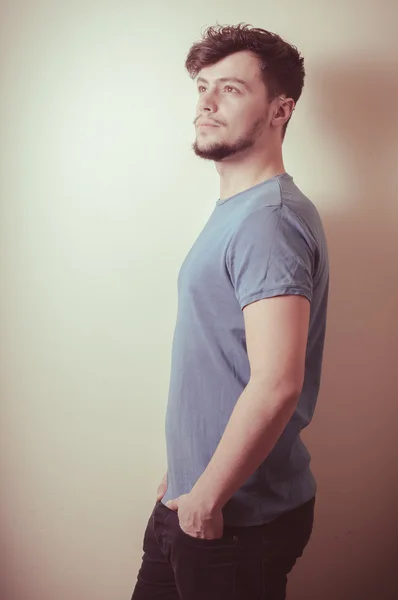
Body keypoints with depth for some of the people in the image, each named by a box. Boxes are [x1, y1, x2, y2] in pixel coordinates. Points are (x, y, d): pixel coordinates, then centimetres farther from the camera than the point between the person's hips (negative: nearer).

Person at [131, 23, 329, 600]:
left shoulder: (270, 218, -21)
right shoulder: (234, 211, 10)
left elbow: (276, 385, -30)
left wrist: (207, 496, -18)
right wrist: (183, 475, 17)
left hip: (241, 517, -9)